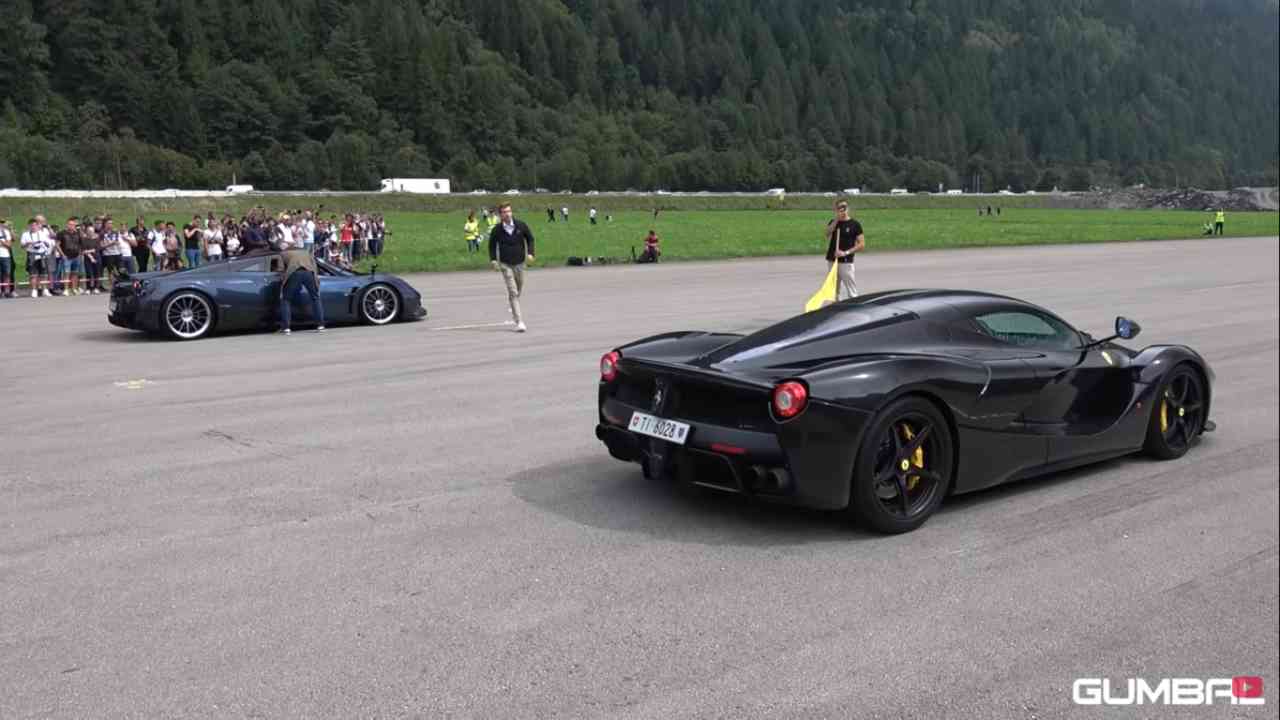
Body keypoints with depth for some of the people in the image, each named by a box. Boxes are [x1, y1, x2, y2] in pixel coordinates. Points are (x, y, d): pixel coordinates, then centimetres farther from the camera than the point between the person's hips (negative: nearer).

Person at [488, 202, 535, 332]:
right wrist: (493, 259, -4)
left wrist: (530, 253, -5)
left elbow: (530, 238, 9)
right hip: (505, 264, -3)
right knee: (513, 292, -12)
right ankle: (519, 322, -13)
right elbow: (492, 245, 8)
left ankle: (514, 308, 48)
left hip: (519, 263, 3)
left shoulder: (521, 225, -4)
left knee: (519, 291, 16)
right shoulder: (497, 230, -7)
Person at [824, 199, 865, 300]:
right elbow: (828, 233, -11)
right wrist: (837, 219, -18)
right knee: (835, 288, 12)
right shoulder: (833, 223, 10)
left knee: (851, 289, -6)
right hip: (832, 260, 5)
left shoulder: (854, 224, -2)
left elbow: (862, 244, -5)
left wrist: (846, 252, -14)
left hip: (846, 261, -5)